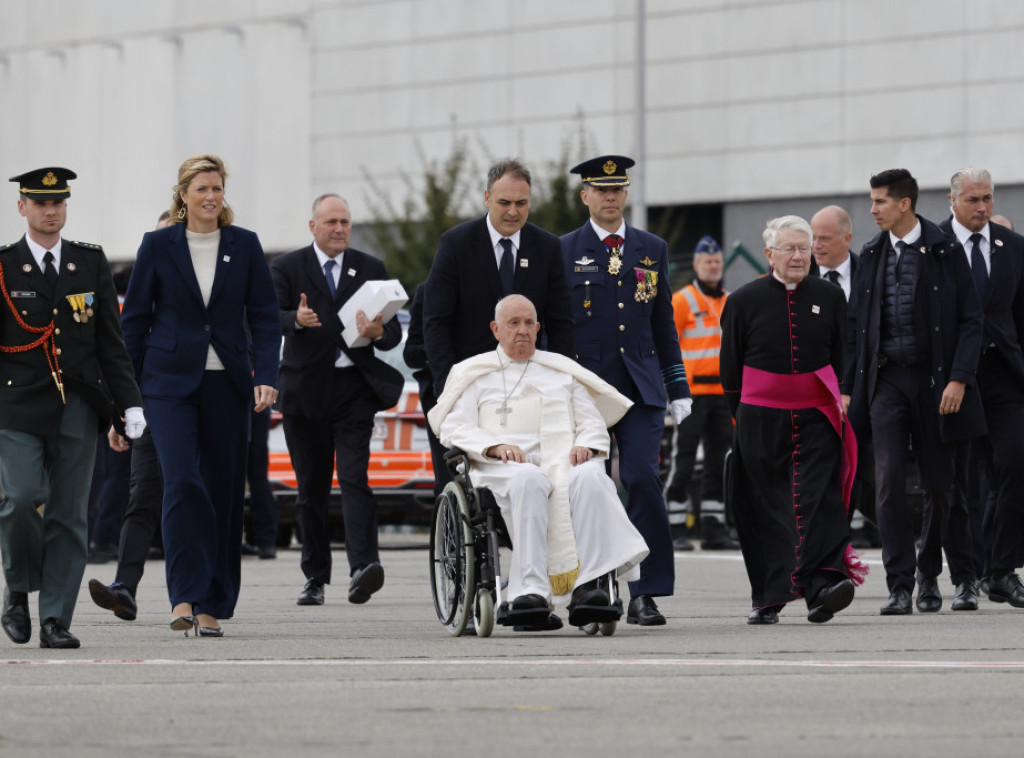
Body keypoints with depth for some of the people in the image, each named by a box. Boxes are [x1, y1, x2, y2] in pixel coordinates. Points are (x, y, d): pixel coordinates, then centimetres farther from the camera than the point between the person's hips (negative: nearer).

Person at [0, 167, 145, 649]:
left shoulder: (91, 263, 11)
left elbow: (111, 342, 12)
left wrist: (130, 403, 5)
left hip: (78, 408, 2)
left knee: (69, 515, 0)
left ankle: (56, 620, 3)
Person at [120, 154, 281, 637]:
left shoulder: (244, 245, 6)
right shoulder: (158, 245, 3)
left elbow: (264, 316, 5)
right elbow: (135, 318, 6)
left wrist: (266, 377, -8)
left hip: (226, 383, 2)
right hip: (170, 382, -2)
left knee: (224, 490, 4)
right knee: (182, 482, -17)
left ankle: (212, 606, 11)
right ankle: (184, 597, -19)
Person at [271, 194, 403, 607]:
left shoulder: (370, 269, 10)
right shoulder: (288, 267, 6)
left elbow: (394, 332, 7)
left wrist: (379, 332, -17)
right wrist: (297, 320, -30)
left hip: (354, 387, -1)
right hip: (306, 390, 1)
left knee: (354, 477, -15)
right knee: (311, 487, 7)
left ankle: (363, 566, -26)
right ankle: (315, 577, 15)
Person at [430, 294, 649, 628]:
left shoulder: (562, 370, 28)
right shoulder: (475, 373, 21)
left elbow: (593, 422, 22)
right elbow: (453, 428, 7)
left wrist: (585, 445, -3)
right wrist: (496, 446, -11)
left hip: (563, 462, 2)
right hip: (503, 465, -2)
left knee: (589, 476, -35)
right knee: (529, 480, -40)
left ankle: (586, 586, -44)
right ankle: (530, 589, -49)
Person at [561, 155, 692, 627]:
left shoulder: (652, 249, 12)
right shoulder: (563, 252, 4)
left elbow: (664, 324, 15)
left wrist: (678, 388, 11)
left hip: (640, 387, 1)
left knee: (643, 479, -11)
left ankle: (645, 593, -9)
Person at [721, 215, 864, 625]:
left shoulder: (829, 297, 6)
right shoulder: (744, 301, 2)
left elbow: (842, 357, 14)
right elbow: (730, 366, 7)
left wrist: (839, 402, 9)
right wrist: (744, 415, 7)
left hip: (816, 416, 0)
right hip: (761, 418, 0)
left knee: (820, 499, -11)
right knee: (765, 507, 3)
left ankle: (822, 585, -20)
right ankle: (768, 598, 10)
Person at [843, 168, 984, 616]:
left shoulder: (945, 252, -2)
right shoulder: (871, 256, 9)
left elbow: (970, 322, -3)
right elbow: (856, 325, 13)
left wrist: (958, 379, -13)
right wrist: (849, 388, 8)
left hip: (932, 378, -3)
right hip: (886, 379, 3)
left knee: (939, 484, 5)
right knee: (889, 482, -8)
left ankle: (930, 577, 23)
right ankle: (900, 587, -6)